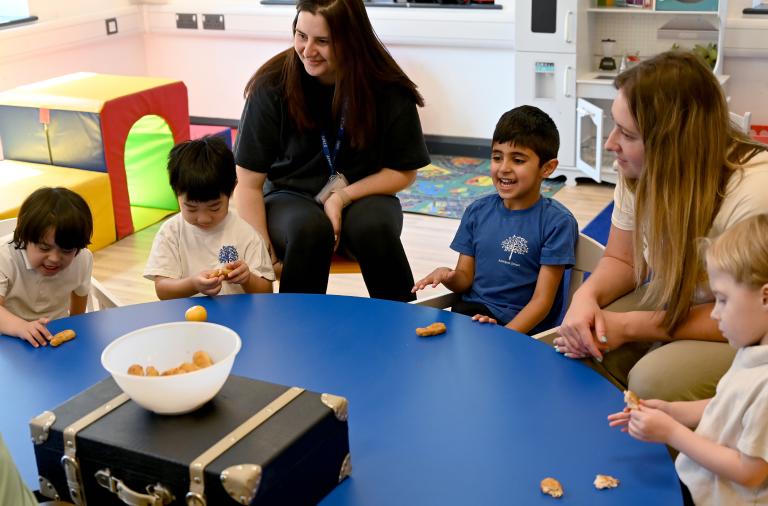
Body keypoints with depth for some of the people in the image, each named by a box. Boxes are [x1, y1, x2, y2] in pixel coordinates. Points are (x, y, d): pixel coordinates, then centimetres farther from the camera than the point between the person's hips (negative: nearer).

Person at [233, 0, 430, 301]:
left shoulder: (389, 90, -12)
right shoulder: (271, 85, -13)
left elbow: (404, 172, 0)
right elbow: (249, 184, -9)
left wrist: (343, 196, -15)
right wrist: (265, 255, -18)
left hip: (361, 197, 1)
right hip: (290, 197, 0)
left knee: (374, 228, -33)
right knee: (310, 229, -35)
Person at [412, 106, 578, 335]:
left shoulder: (556, 222, -10)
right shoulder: (478, 211, 7)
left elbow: (542, 300, -11)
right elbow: (466, 278, 11)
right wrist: (448, 276, -13)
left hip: (523, 327, -4)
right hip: (472, 311, 5)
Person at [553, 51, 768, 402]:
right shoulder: (640, 172, -11)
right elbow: (622, 260, 4)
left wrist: (626, 327, -24)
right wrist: (587, 296, -19)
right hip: (671, 313, 6)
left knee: (653, 380, -30)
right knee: (580, 346, -17)